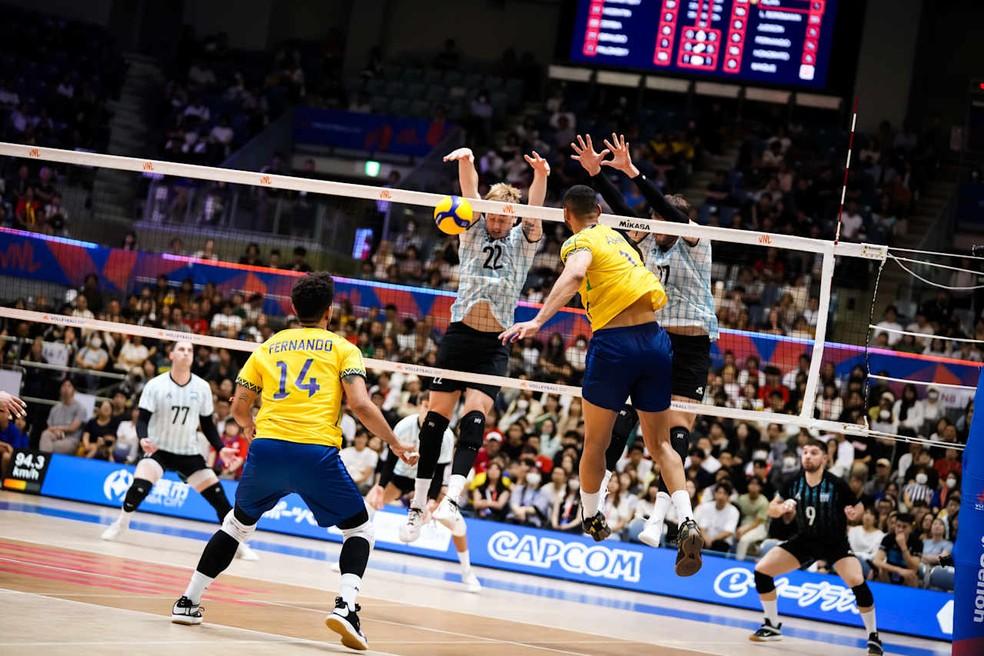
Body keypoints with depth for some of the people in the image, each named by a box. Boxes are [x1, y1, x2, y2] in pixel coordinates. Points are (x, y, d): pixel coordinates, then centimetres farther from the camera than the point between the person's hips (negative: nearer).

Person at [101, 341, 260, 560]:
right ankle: (120, 524, 2)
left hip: (189, 453, 2)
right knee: (139, 486, -26)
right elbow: (143, 419, -9)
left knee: (217, 495, -7)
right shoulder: (155, 385, -10)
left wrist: (221, 448, -6)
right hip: (158, 449, -2)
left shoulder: (202, 388, -2)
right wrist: (143, 438, -30)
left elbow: (207, 424, 7)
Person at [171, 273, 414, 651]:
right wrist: (395, 444, 7)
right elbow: (361, 405, -4)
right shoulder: (342, 348, 10)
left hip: (266, 449, 3)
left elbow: (239, 406, 17)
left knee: (238, 523, 27)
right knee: (358, 529, 13)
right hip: (316, 452, -3)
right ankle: (345, 606, -10)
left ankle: (189, 601, 26)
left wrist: (249, 426, 39)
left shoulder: (268, 347, 19)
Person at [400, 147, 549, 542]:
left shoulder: (523, 241, 8)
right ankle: (417, 505, 4)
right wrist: (466, 161, -27)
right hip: (458, 335, 1)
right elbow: (470, 194, -7)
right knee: (436, 418, -1)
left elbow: (534, 211, -11)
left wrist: (540, 176, -31)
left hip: (493, 346, -1)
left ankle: (452, 500, -30)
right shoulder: (473, 232, 10)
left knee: (474, 417, -17)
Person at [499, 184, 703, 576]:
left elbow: (574, 275, -27)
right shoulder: (616, 236, 19)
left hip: (614, 342, -6)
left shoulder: (581, 242, -2)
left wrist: (538, 321, -36)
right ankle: (687, 523, -7)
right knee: (659, 443, 11)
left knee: (595, 443, 13)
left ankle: (591, 521, 27)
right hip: (655, 339, 6)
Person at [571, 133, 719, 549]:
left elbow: (671, 211, -21)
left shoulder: (695, 242, -6)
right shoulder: (650, 243, 9)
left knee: (677, 425, -11)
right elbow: (621, 211, 0)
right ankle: (600, 480, -4)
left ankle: (659, 515, -18)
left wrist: (632, 172, -29)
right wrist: (596, 172, -12)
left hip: (691, 346, -5)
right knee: (627, 409, -10)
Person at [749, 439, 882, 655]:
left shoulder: (836, 485, -20)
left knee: (857, 582, -27)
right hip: (804, 540, 4)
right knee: (762, 570, -8)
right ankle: (772, 626, 11)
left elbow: (859, 507, -6)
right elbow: (771, 510, 1)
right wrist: (782, 508, -21)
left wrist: (854, 513, -29)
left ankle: (873, 637, -8)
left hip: (835, 542, -4)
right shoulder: (794, 483, -11)